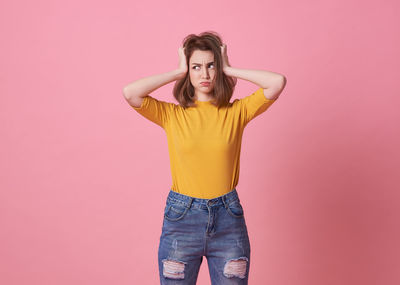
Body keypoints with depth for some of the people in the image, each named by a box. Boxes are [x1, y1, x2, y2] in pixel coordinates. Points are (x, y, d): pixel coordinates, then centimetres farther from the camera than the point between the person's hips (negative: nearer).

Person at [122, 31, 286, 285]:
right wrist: (178, 72, -6)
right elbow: (130, 93, -14)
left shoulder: (236, 112, 2)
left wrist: (229, 70, -3)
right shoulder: (171, 114, 1)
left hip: (228, 218, 1)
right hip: (181, 217, 0)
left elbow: (278, 82, -10)